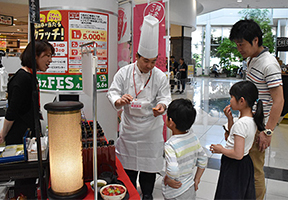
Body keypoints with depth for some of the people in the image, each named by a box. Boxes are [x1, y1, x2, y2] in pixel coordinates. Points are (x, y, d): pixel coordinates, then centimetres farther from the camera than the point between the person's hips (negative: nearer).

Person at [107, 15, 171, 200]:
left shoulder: (160, 76, -6)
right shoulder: (124, 73, -7)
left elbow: (165, 97, -6)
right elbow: (112, 92, -8)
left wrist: (161, 106, -30)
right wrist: (119, 100, -32)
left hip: (151, 128, 0)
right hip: (129, 127, 1)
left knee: (149, 161, 11)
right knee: (128, 163, 13)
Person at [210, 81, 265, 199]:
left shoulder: (241, 123, -29)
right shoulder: (251, 119, -1)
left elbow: (238, 154, -30)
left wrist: (221, 149, -14)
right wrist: (230, 118, 1)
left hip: (234, 167, -9)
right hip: (245, 164, 9)